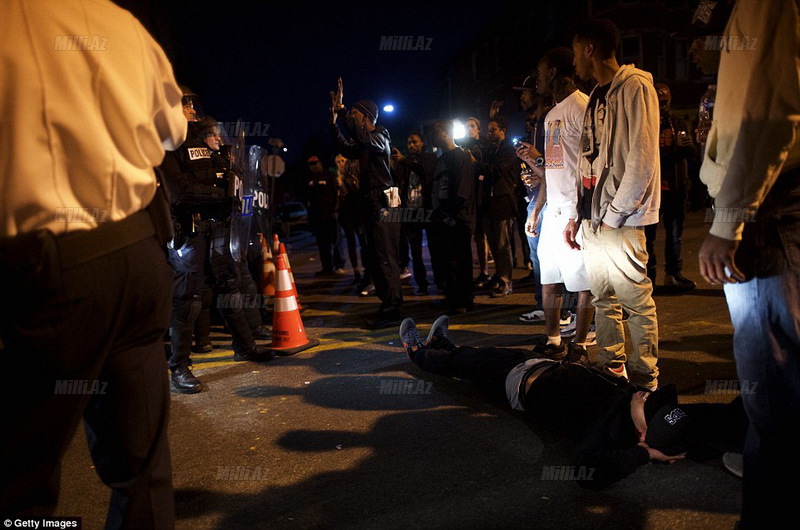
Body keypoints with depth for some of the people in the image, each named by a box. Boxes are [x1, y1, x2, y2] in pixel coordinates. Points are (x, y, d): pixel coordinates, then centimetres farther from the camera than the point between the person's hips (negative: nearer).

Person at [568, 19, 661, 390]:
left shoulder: (634, 87, -7)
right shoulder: (597, 96, 19)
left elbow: (642, 160, -15)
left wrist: (614, 215, -14)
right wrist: (579, 215, 14)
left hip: (620, 221, -8)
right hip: (595, 220, 8)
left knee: (636, 301, -2)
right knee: (603, 299, 12)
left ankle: (644, 381, 7)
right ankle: (612, 369, 23)